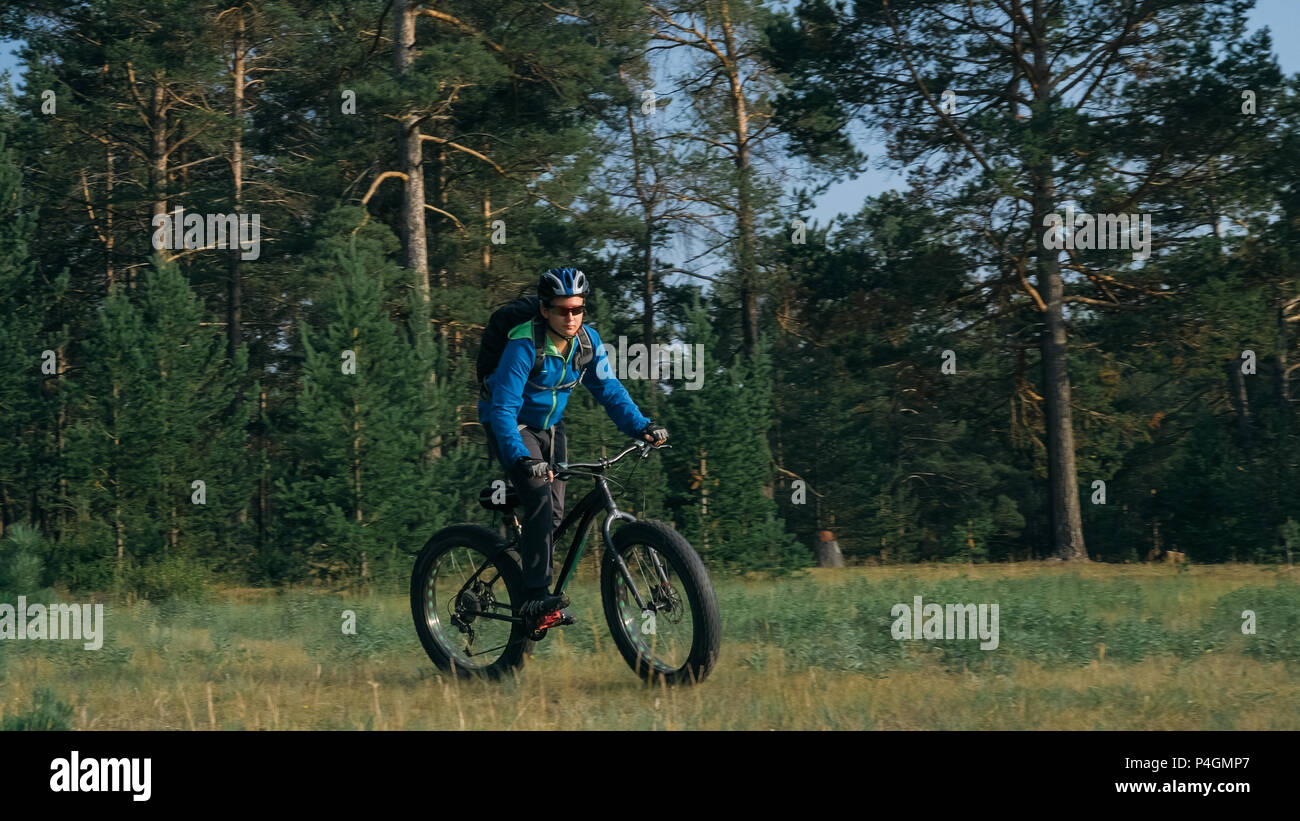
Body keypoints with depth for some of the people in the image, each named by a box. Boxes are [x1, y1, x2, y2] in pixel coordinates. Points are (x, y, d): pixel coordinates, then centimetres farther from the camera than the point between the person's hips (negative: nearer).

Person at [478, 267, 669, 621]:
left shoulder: (587, 340, -10)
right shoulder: (524, 346, -29)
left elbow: (608, 388, -2)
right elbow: (504, 408, -33)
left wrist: (641, 426, -16)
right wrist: (522, 458, -46)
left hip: (550, 427, 6)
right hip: (513, 428, -6)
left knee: (555, 512, -1)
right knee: (539, 499, -25)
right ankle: (534, 597, -26)